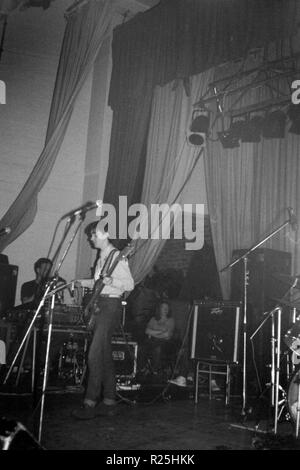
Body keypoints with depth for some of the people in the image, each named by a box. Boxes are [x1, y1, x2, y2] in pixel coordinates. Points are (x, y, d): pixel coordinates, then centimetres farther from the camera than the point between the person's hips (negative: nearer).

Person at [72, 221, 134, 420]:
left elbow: (130, 284, -13)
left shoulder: (117, 257, -8)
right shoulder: (102, 258, 18)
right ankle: (109, 402, 16)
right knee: (105, 356, 10)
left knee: (95, 355, -13)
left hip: (110, 306, -9)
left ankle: (90, 403, -8)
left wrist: (111, 281, -28)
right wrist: (81, 282, 22)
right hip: (99, 306, 9)